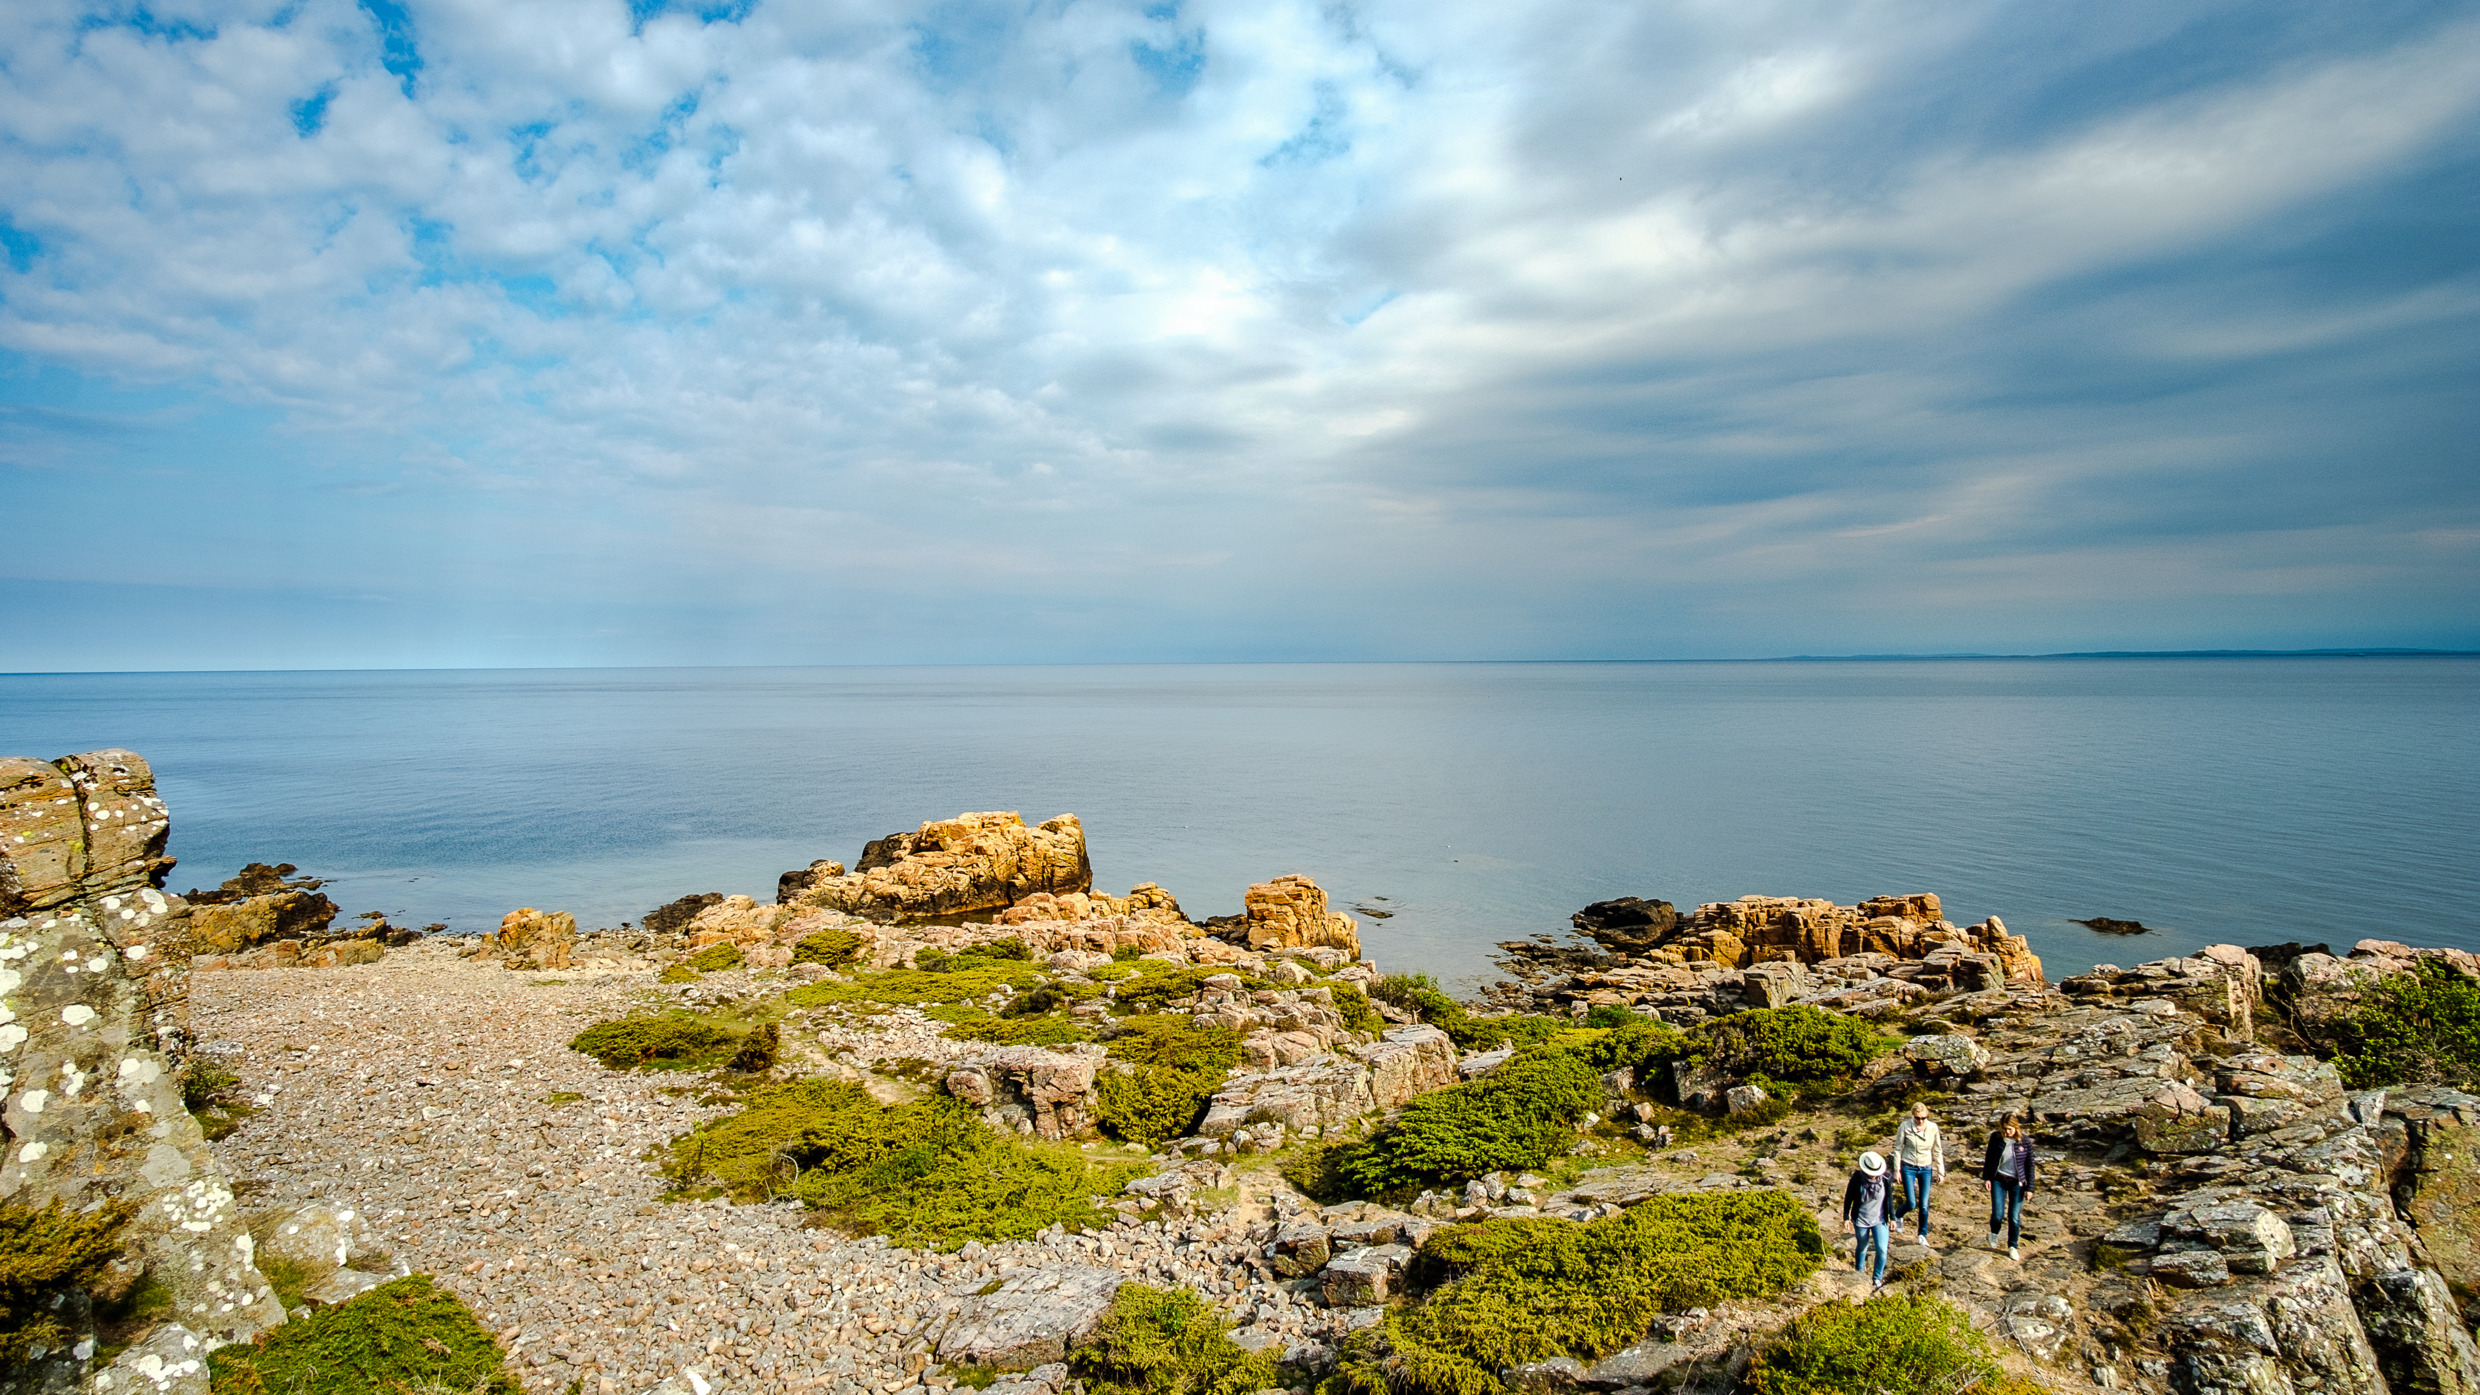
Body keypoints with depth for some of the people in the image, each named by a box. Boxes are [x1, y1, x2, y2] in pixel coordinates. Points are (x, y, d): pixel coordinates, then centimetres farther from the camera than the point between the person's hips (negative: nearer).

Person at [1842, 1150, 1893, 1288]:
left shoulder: (1885, 1178, -13)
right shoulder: (1857, 1178, -17)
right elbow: (1848, 1198, -6)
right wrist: (1846, 1217, -2)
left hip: (1879, 1220, 1)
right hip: (1861, 1220, -1)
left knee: (1882, 1249, -8)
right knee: (1862, 1247, 15)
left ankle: (1878, 1277, 14)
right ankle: (1859, 1270, 42)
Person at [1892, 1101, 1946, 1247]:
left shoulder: (1933, 1128, -9)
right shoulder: (1904, 1127, -14)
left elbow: (1937, 1151, 3)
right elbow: (1898, 1149, -4)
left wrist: (1940, 1172, 4)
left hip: (1926, 1169, 2)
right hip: (1909, 1168, -2)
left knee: (1924, 1205, 1)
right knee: (1911, 1204, -6)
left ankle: (1923, 1234, 22)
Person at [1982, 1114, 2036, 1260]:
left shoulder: (2025, 1141, -10)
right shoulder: (1996, 1138, -7)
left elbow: (2030, 1165, -2)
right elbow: (1989, 1158, 4)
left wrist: (2029, 1187, -3)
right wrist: (1986, 1177, 2)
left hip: (2017, 1182, 0)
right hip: (1998, 1181, 0)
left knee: (2014, 1217, 3)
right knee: (1997, 1214, -4)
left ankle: (2013, 1246, 23)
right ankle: (1994, 1233, 29)